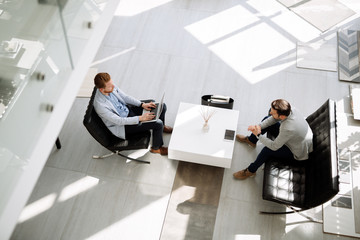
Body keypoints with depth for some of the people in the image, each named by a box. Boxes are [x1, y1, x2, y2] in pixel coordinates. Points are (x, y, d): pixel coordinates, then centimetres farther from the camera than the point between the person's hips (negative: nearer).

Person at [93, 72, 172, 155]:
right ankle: (156, 148, 7)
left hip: (128, 109, 8)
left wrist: (142, 104, -7)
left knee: (162, 107, 1)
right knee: (158, 123, -20)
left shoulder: (111, 87, -12)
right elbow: (119, 121, -27)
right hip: (122, 125, -7)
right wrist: (140, 118, -28)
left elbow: (125, 97, 3)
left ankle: (162, 127, 33)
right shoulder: (100, 105, -32)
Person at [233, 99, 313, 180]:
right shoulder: (290, 109, -23)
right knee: (266, 119, 5)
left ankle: (251, 171, 2)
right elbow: (273, 119, -5)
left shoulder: (288, 129, -45)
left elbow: (274, 147, -31)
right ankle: (251, 140, 29)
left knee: (268, 150, -24)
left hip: (298, 153, -8)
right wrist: (259, 126, -19)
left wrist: (258, 135, -24)